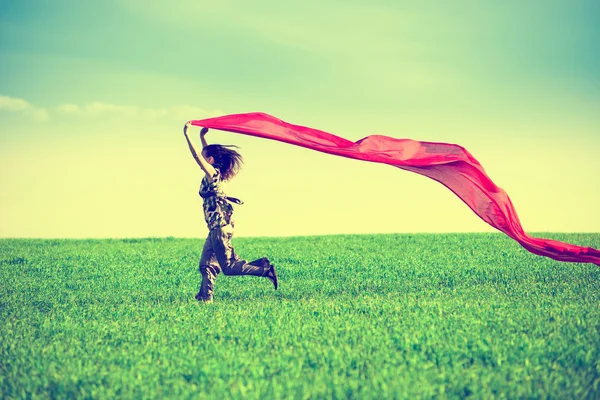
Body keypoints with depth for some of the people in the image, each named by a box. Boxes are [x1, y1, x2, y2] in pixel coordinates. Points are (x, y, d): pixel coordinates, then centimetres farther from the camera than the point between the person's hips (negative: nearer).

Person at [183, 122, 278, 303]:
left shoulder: (212, 173, -12)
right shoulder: (215, 173, 11)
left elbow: (197, 156, -23)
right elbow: (207, 153, 29)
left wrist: (187, 135, -21)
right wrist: (202, 136, 31)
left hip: (219, 226, -10)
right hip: (216, 228, 10)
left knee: (228, 266, -7)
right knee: (206, 264, 8)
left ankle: (265, 269, -4)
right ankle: (205, 296, 8)